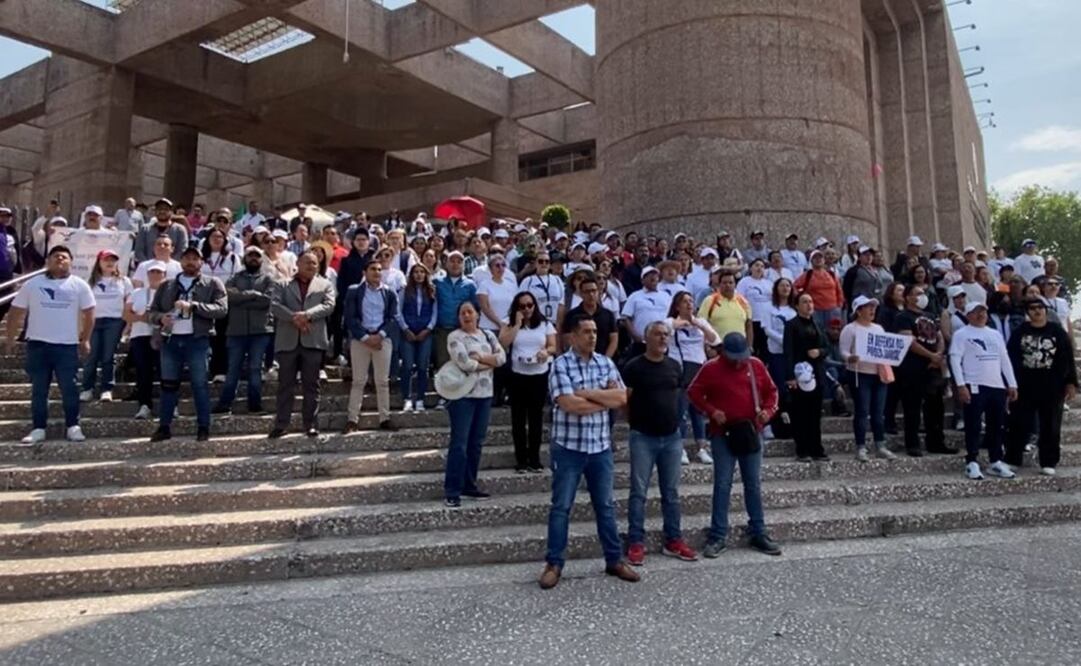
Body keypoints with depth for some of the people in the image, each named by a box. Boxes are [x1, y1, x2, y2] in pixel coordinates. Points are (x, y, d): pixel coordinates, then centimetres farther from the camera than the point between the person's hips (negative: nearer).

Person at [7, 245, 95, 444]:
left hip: (67, 345, -1)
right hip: (38, 344, 1)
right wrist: (11, 339, 6)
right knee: (38, 389, 6)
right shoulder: (32, 284, 5)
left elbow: (89, 314, 6)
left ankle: (73, 427, 6)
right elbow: (16, 313, 8)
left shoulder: (79, 285, 3)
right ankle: (38, 429, 11)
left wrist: (85, 340, 4)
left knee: (69, 388, 0)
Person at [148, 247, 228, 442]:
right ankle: (164, 427, 14)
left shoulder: (213, 284, 5)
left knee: (200, 384, -1)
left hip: (197, 340, -3)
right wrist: (161, 317, -8)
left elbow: (222, 309, -8)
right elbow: (152, 311, 15)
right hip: (171, 340, 3)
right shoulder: (167, 286, 16)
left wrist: (193, 305, -17)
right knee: (168, 384, 7)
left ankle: (203, 427, 5)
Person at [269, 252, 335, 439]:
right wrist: (294, 318, -16)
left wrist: (307, 315, -15)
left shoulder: (325, 285, 13)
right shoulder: (282, 285, 13)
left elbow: (329, 305, -2)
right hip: (287, 341, 0)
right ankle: (281, 424, 9)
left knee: (311, 385, 3)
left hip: (313, 341, 0)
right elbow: (275, 306, -1)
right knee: (285, 385, 4)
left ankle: (311, 424, 9)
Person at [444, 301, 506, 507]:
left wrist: (480, 357, -12)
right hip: (463, 395, -6)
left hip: (485, 394, 6)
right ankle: (452, 491, -3)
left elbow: (502, 357, 1)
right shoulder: (454, 337, -4)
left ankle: (469, 485, 22)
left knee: (476, 442, 11)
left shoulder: (488, 335, 14)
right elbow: (464, 364, -17)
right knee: (459, 443, -7)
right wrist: (490, 362, -5)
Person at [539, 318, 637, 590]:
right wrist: (605, 399, -9)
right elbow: (569, 404, -20)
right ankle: (554, 564, 14)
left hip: (601, 447, 5)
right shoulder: (560, 365, -9)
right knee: (561, 506, 4)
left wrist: (587, 393, -13)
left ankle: (614, 560, 25)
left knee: (606, 505, 13)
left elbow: (621, 398, -4)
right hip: (568, 448, -4)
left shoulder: (606, 363, 7)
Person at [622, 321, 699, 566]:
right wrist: (636, 419, 1)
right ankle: (636, 542, 6)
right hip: (643, 437, -4)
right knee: (639, 492, -1)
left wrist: (675, 419, 12)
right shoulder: (634, 366, -7)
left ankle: (673, 540, 20)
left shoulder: (675, 366, 8)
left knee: (671, 492, 11)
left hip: (672, 437, 5)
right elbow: (623, 399, -4)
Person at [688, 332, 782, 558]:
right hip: (723, 435, -3)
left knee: (754, 484, 9)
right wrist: (711, 411, -12)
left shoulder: (756, 365, 4)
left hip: (751, 433, 3)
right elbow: (694, 392, 1)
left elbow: (771, 391, 14)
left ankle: (758, 534, 19)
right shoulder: (711, 368, -4)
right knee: (722, 485, -1)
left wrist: (768, 410, -4)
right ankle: (718, 537, 6)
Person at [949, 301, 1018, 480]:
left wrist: (1012, 385, 10)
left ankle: (995, 462, 20)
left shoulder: (995, 334, 18)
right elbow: (955, 360, -8)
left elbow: (1005, 360, 17)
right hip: (974, 386, -6)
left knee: (997, 425, 11)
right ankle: (972, 463, 2)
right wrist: (961, 385, -17)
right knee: (973, 426, -4)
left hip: (998, 386, 6)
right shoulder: (961, 334, -1)